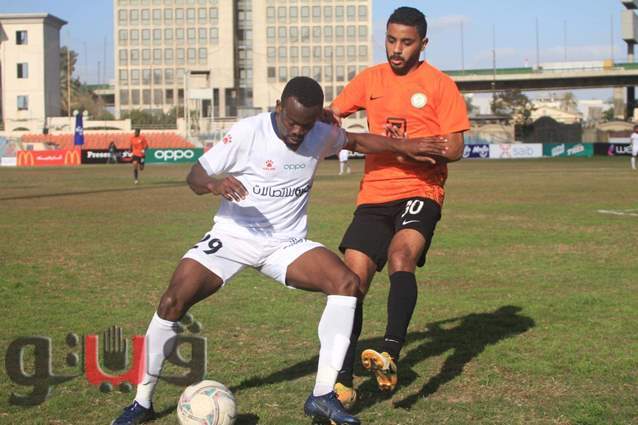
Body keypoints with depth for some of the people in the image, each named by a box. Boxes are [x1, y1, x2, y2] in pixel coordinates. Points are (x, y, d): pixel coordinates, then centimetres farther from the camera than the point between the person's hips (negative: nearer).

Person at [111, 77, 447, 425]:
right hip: (233, 236, -3)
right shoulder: (248, 133, -16)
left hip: (287, 243, 3)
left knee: (346, 282, -22)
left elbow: (355, 140, 19)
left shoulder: (322, 136, -3)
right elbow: (195, 175, -11)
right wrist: (213, 183, -34)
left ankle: (323, 396, -17)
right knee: (172, 302, -21)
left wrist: (402, 146, 13)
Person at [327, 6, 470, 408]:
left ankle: (390, 356, -38)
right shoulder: (370, 79, 12)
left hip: (421, 191, -4)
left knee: (401, 255, -32)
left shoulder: (441, 85, 0)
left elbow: (454, 149, -4)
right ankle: (343, 383, 2)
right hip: (374, 194, 4)